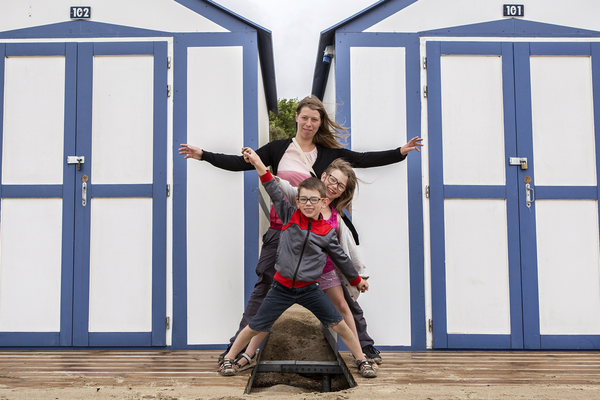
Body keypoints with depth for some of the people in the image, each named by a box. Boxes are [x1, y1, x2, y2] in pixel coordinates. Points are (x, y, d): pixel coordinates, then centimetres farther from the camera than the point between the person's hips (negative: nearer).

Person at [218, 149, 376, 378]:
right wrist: (259, 164, -22)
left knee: (339, 324, 1)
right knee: (255, 327, 2)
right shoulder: (289, 216, -5)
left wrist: (356, 279, 20)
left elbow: (340, 257, 11)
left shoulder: (327, 232, -3)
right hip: (282, 287, -1)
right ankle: (228, 359, 22)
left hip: (309, 289, 1)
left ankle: (362, 361, 20)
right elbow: (274, 192, -13)